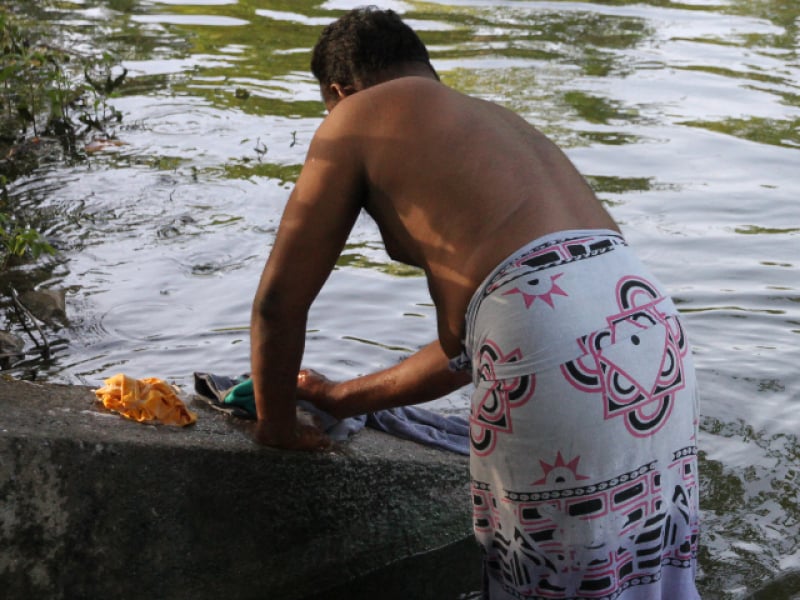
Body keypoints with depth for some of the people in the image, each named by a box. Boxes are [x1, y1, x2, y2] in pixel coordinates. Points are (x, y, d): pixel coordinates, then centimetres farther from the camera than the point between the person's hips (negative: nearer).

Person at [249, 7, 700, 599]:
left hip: (552, 342, -8)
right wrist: (347, 398, 44)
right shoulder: (500, 120, 34)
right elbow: (461, 345, 35)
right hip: (650, 321, 8)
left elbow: (279, 301, 12)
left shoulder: (362, 114, 13)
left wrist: (278, 426, 27)